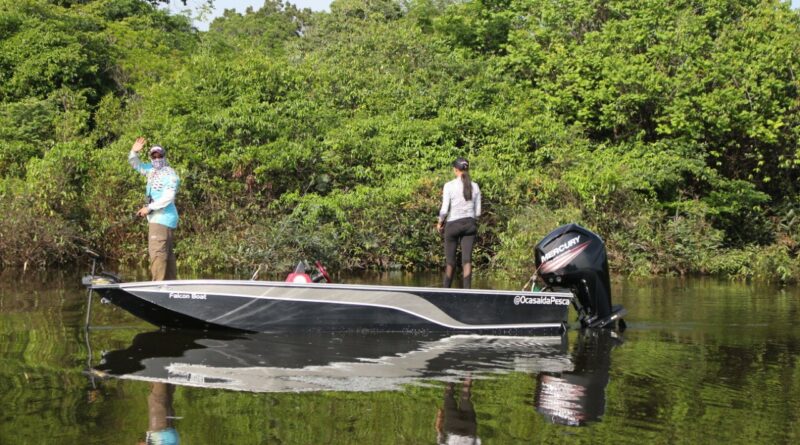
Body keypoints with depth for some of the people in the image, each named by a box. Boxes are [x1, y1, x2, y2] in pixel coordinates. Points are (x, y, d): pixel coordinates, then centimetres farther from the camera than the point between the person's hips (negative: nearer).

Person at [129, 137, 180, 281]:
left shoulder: (170, 174, -12)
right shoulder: (152, 170, 14)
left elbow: (168, 198, -23)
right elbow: (135, 164, 25)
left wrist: (149, 208, -19)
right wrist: (134, 151, 5)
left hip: (163, 219, -10)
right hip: (156, 219, 10)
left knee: (157, 252, -15)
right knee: (167, 253, 12)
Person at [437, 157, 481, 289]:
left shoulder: (449, 186, -8)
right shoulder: (475, 187, 4)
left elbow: (444, 210, -9)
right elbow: (478, 211, 6)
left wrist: (440, 222, 8)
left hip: (453, 224, -3)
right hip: (470, 223, 3)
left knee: (450, 260, 8)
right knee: (467, 259, 0)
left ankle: (446, 290, 18)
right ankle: (467, 289, -7)